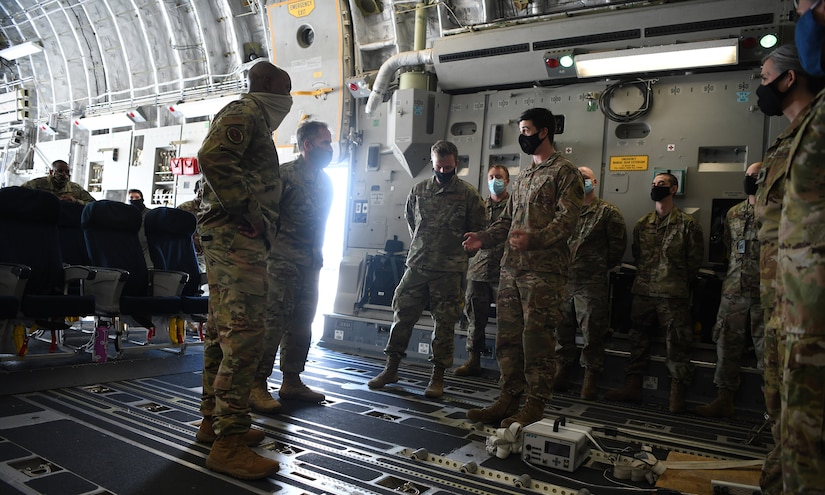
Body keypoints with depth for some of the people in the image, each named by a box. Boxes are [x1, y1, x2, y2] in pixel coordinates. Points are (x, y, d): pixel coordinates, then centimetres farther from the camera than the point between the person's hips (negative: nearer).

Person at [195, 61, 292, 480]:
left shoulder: (252, 119, 26)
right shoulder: (246, 111, -5)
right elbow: (212, 156, -22)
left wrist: (259, 220, 14)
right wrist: (252, 213, -19)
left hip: (228, 234, 11)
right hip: (237, 235, -11)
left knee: (222, 329, 13)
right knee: (245, 333, -13)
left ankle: (213, 419, 23)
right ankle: (228, 442, -9)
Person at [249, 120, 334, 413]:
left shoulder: (325, 181, 17)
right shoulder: (284, 174, -6)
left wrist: (318, 255, 17)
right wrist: (269, 248, -11)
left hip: (311, 264, 8)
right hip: (283, 262, -7)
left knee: (302, 323, 11)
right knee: (273, 321, -8)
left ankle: (291, 381, 21)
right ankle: (257, 385, -1)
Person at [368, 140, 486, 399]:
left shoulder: (469, 194, -3)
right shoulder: (419, 190, 7)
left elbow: (478, 231, 3)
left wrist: (455, 250, 4)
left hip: (449, 270, -3)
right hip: (416, 265, 3)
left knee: (445, 324, 3)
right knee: (402, 314, 6)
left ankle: (437, 377, 16)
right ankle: (391, 369, 20)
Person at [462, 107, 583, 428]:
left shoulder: (564, 172, -1)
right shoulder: (522, 177, 23)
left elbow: (566, 221, -13)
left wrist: (533, 239, -28)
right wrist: (484, 238, 6)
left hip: (543, 270, -8)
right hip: (511, 268, 8)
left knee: (537, 338, -4)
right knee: (507, 336, 9)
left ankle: (536, 404, 7)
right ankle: (508, 398, 18)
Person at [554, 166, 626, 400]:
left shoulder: (607, 212, 3)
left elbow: (618, 244, 1)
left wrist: (601, 267, 4)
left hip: (592, 283, -4)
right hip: (563, 280, 4)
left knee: (592, 332, 0)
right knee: (561, 330, 9)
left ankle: (590, 378, 12)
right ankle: (561, 372, 21)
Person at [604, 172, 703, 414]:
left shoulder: (687, 223, -1)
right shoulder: (642, 224, 12)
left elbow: (695, 260, 1)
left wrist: (678, 284, 3)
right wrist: (646, 279, 10)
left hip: (674, 295, -4)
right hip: (643, 292, 5)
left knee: (677, 344, -3)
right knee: (638, 340, 9)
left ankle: (677, 394, 6)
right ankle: (632, 387, 17)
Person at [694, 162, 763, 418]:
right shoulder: (733, 213, 12)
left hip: (765, 293, -5)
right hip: (733, 291, 6)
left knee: (766, 349, -1)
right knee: (727, 345, 8)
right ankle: (724, 400, 17)